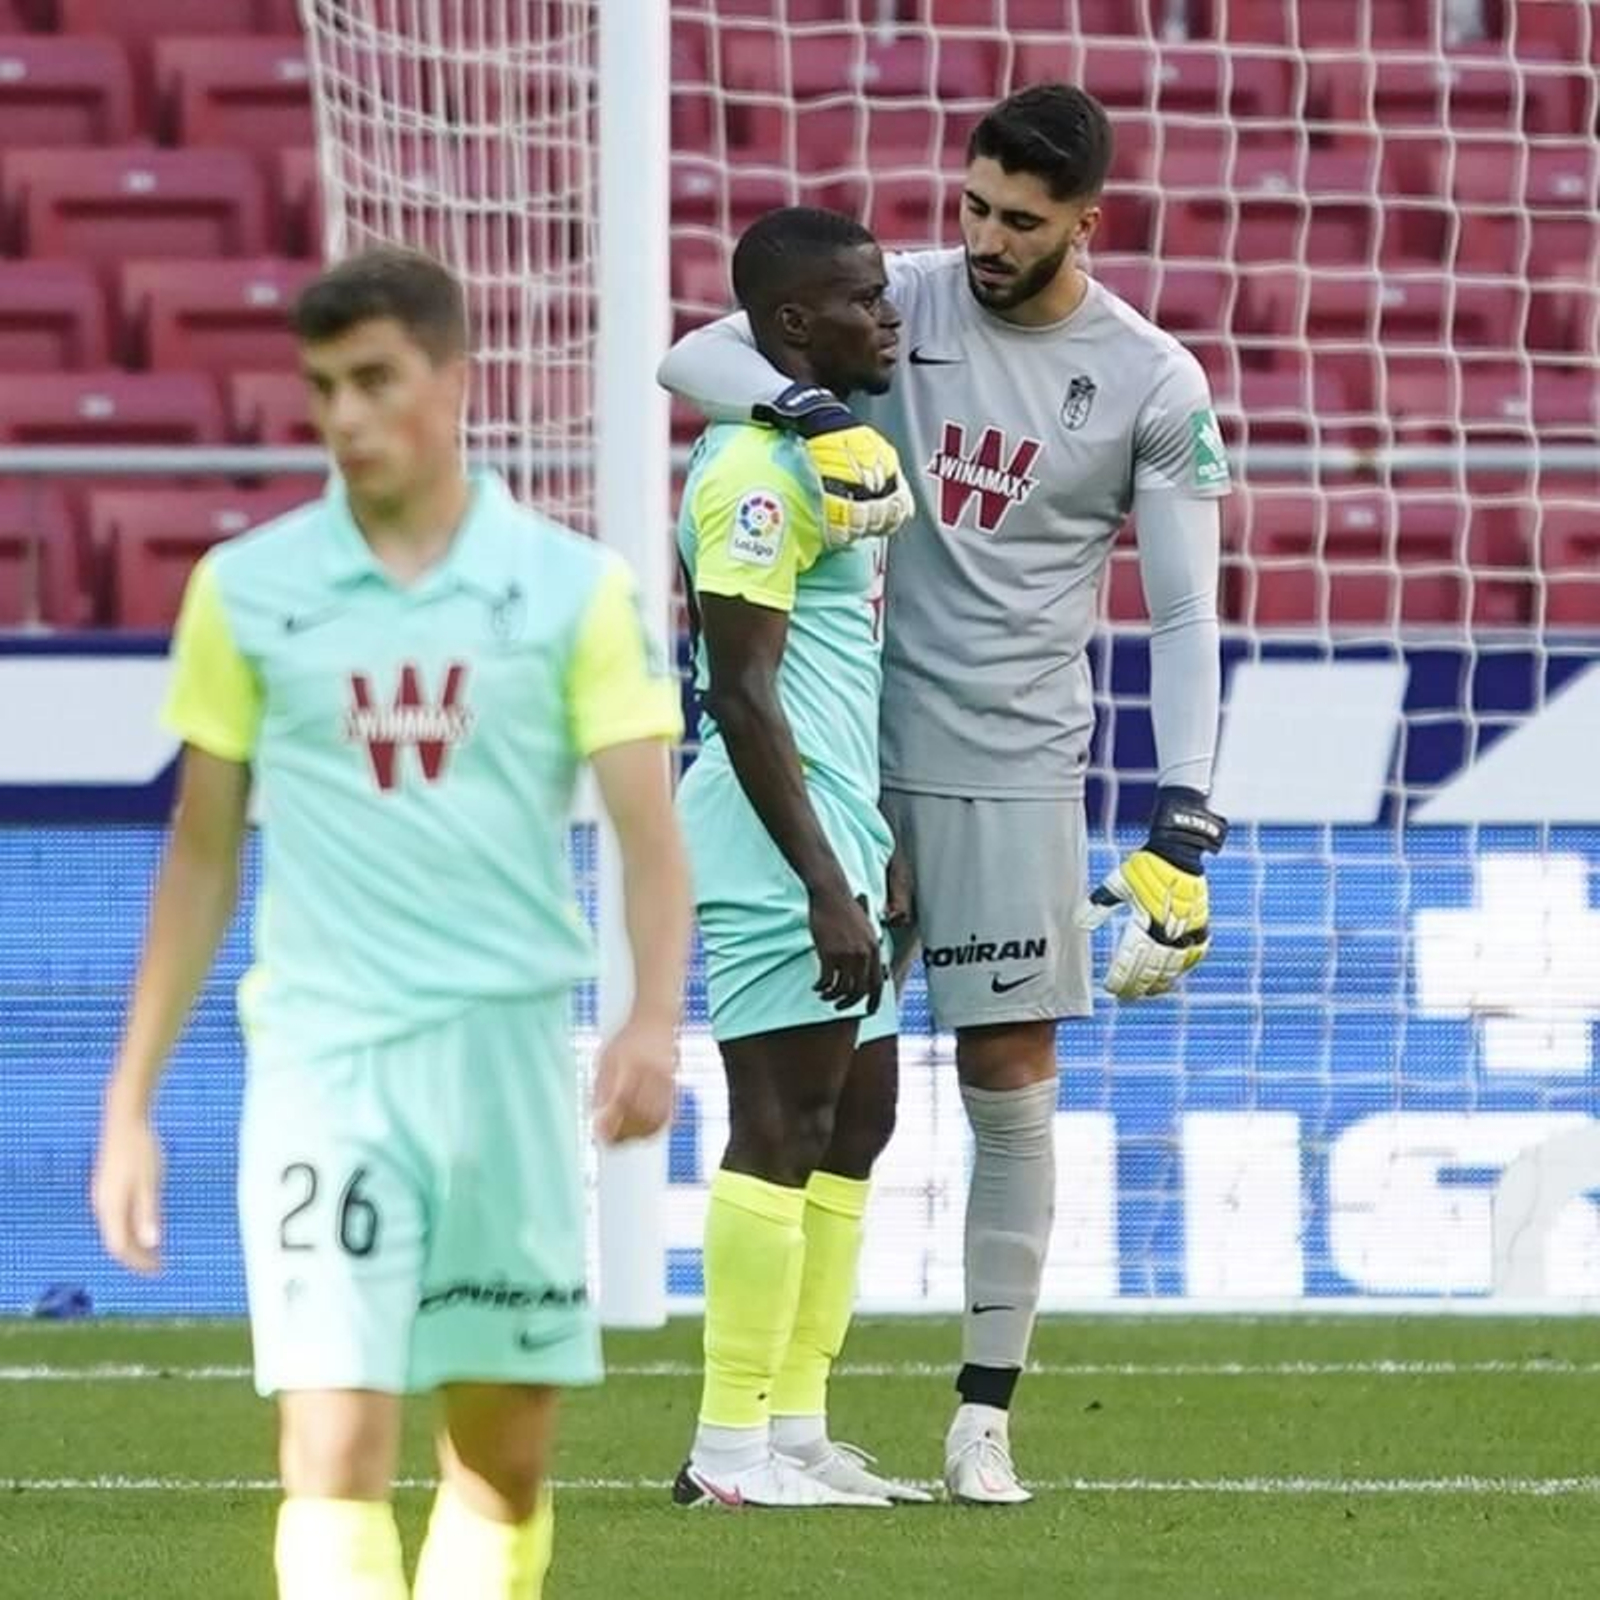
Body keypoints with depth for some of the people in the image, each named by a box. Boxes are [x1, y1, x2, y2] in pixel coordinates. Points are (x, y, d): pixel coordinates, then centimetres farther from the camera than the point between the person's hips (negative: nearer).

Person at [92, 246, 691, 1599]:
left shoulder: (572, 586, 2)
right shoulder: (247, 591, 5)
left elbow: (650, 831, -3)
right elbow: (203, 854, 11)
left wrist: (654, 1017, -21)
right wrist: (131, 1101, 8)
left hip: (511, 1051, 1)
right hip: (322, 1061, -1)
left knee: (507, 1454, 7)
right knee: (335, 1445, -12)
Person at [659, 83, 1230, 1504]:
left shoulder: (1152, 385, -3)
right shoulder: (901, 303, 0)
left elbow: (1186, 618, 0)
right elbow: (695, 358, -2)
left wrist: (1184, 818, -10)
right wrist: (783, 402, -25)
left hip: (1014, 772, -1)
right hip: (853, 747, 1)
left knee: (1012, 1083, -1)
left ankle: (987, 1412, 5)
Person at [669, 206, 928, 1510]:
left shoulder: (839, 444, 16)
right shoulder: (758, 470, -16)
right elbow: (742, 693, -20)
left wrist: (871, 861, 24)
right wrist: (828, 887, -22)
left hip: (838, 836, 10)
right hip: (783, 848, -10)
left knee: (858, 1117, 12)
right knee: (783, 1129, -8)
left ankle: (796, 1428, 16)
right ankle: (730, 1449, -5)